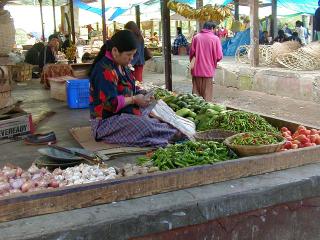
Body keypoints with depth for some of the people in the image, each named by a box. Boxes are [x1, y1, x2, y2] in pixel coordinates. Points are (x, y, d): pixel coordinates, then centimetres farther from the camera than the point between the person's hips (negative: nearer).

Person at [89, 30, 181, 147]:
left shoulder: (121, 66, 11)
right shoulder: (105, 71, -22)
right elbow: (111, 103, -28)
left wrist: (140, 94, 3)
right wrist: (134, 100, -17)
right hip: (107, 121, -11)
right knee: (145, 126, -31)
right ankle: (174, 134, -19)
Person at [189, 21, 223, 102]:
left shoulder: (196, 37, -1)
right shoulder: (215, 38, -6)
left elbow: (191, 53, 2)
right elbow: (219, 56, -8)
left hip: (196, 70, 2)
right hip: (208, 70, -2)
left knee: (196, 93, 11)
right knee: (207, 94, 7)